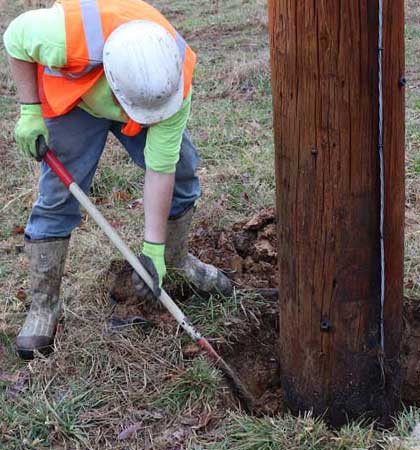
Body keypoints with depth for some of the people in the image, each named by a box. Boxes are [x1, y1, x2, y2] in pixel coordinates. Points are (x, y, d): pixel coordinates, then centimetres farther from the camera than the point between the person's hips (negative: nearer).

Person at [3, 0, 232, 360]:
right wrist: (31, 111, -22)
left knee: (182, 170, -2)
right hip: (72, 98, -2)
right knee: (58, 196, -8)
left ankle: (177, 258, 24)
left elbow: (160, 168, -29)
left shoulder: (176, 84, -37)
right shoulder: (65, 34, -46)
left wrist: (154, 248, -26)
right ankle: (44, 304, 4)